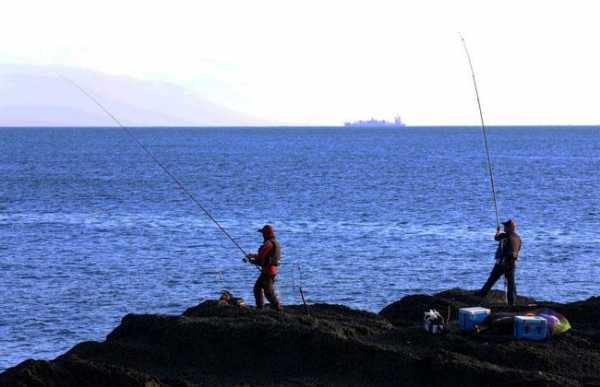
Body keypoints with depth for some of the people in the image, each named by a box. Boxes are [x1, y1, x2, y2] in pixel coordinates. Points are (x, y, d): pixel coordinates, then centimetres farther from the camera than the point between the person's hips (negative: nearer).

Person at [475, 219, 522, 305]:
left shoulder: (505, 236, -13)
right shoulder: (518, 238, 4)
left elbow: (496, 237, 8)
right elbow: (517, 250, 10)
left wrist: (497, 231, 28)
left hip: (502, 262, -5)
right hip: (512, 264, 5)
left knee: (492, 279, 9)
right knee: (511, 282, 5)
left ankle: (483, 293, 20)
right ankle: (512, 301, 2)